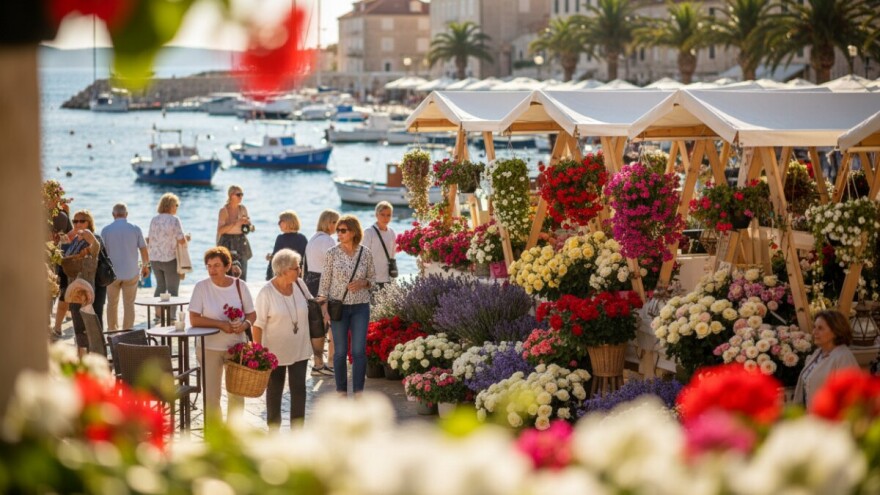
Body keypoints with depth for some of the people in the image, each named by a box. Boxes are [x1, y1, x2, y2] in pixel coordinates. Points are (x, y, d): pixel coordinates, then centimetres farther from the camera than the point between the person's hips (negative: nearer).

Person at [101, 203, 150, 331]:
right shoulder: (135, 229, -4)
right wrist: (145, 266, 18)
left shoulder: (106, 230, -4)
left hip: (112, 273, 0)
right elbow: (143, 250, 1)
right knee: (129, 304, 4)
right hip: (131, 273, 0)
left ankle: (112, 331, 21)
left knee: (112, 303, 14)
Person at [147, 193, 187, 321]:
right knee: (172, 289, 4)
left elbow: (148, 239, 8)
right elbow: (182, 241, -16)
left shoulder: (154, 220, 4)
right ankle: (172, 317, 3)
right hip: (170, 258, -5)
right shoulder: (174, 220, -12)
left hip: (155, 258, 5)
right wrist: (186, 239, 5)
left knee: (160, 286, 19)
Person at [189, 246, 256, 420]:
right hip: (209, 347, -2)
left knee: (236, 393, 10)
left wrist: (245, 324, -20)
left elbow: (252, 314, 3)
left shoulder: (239, 286, -3)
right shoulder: (202, 287, -9)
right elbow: (194, 319, -14)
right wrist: (221, 324, -23)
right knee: (211, 395, 3)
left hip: (236, 346, 2)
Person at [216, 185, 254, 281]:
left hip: (241, 242, 5)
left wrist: (249, 226, -6)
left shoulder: (242, 209, 8)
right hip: (228, 243, -5)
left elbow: (250, 226, 18)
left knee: (242, 273, 2)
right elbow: (220, 230, -15)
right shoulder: (224, 210, -6)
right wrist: (236, 223, -22)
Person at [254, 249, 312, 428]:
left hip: (299, 350, 3)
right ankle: (273, 430, 26)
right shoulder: (267, 293, -17)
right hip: (275, 352, -3)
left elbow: (310, 302, 18)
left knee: (299, 388, 0)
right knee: (274, 390, 12)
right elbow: (258, 324, -15)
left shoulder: (299, 284, -3)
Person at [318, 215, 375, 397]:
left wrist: (363, 283, -12)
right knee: (340, 351, 3)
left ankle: (358, 392, 2)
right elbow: (325, 281, -1)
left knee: (359, 351, -4)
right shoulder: (332, 253, -3)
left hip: (360, 307, 1)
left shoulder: (365, 253, 0)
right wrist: (324, 307, -7)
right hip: (338, 307, -1)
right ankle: (341, 392, 13)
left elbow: (372, 278, 10)